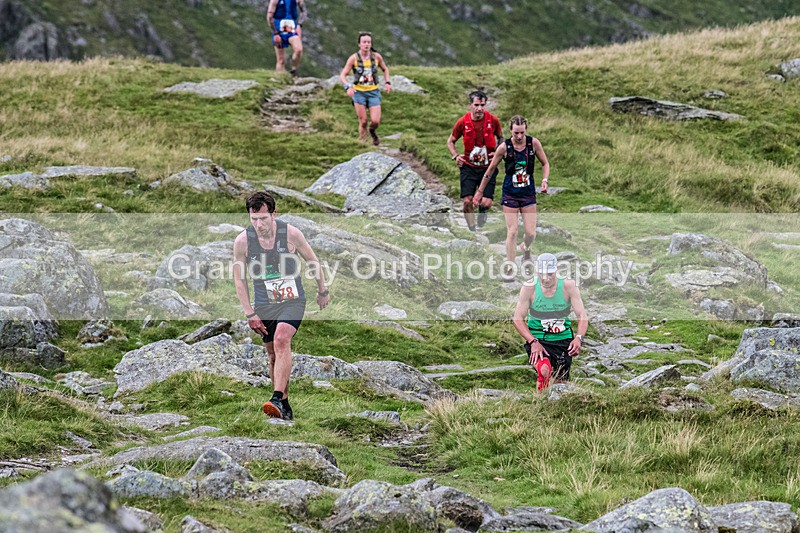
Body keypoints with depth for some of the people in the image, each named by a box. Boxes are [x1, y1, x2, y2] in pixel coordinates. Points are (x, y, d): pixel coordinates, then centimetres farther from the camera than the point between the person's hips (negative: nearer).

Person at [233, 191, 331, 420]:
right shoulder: (242, 241, -10)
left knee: (281, 340, -25)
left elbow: (312, 261, 4)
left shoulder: (291, 234, -13)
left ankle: (277, 398, -33)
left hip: (292, 301, -3)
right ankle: (285, 406, 21)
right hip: (264, 305, 3)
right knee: (273, 354, 7)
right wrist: (249, 313, -3)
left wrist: (322, 291, 13)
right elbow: (240, 279, 1)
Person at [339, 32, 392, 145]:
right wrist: (348, 87, -24)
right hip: (359, 92, -1)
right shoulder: (353, 58, -9)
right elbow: (343, 75, -6)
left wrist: (387, 82, 1)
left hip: (373, 92, 1)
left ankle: (372, 131, 27)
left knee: (375, 121, -8)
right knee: (363, 122, -4)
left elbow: (385, 69, 15)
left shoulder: (377, 56, -4)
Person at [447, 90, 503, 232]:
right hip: (469, 167, 0)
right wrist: (455, 156, -5)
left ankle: (482, 209, 27)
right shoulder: (463, 122, -6)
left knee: (486, 203, -11)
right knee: (467, 201, -8)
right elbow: (450, 141, 11)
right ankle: (472, 231, 10)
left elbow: (500, 138, 14)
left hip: (488, 167, 0)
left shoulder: (493, 120, -6)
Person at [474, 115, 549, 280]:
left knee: (531, 233, -1)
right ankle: (509, 268, 5)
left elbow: (545, 163, 7)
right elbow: (490, 169, 2)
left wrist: (544, 180, -12)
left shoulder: (533, 143, -8)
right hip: (510, 193, -2)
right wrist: (480, 191, 8)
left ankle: (525, 248, 35)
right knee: (512, 232, -7)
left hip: (529, 192, 2)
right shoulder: (504, 147, -11)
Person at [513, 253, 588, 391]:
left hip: (563, 339, 2)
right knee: (544, 371, -32)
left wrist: (579, 338, -28)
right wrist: (533, 342, -22)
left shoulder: (568, 285, -7)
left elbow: (582, 315, -8)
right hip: (537, 339, -2)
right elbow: (518, 319, -7)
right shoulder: (529, 288, -9)